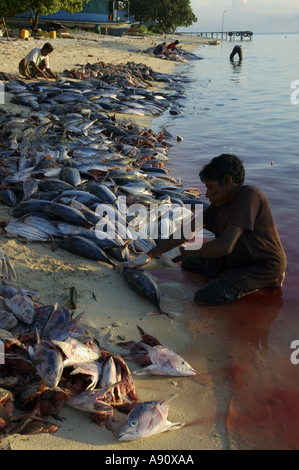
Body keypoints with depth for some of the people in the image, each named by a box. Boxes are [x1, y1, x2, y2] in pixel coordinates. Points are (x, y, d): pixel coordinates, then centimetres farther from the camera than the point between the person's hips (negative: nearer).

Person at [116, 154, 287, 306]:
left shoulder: (250, 195, -27)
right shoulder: (219, 204, 1)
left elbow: (225, 245, -36)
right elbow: (186, 232, 1)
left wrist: (179, 251, -26)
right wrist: (148, 256, -5)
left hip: (265, 266, -9)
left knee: (204, 297, -21)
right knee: (188, 262, 17)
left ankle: (266, 281, -3)